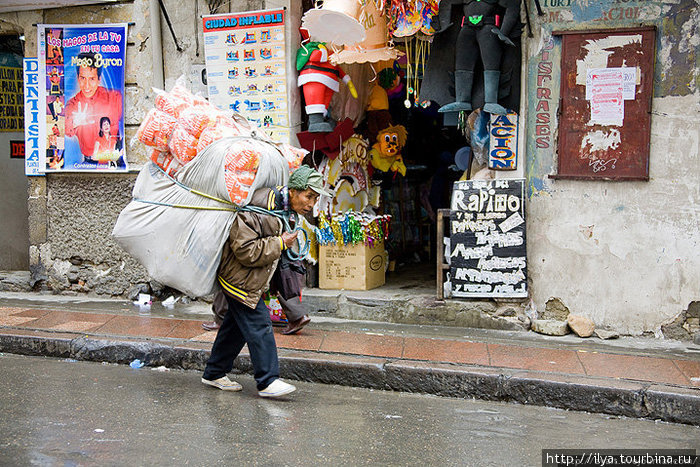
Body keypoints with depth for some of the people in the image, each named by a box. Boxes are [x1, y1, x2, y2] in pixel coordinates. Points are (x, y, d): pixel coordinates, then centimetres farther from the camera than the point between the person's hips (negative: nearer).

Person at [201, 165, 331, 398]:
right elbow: (246, 251, -29)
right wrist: (280, 244, -24)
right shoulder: (260, 210, -27)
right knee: (258, 325, -8)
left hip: (253, 280, 10)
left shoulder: (287, 209, 3)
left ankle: (214, 374, 27)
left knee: (236, 325, 15)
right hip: (240, 279, -10)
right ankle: (267, 381, -1)